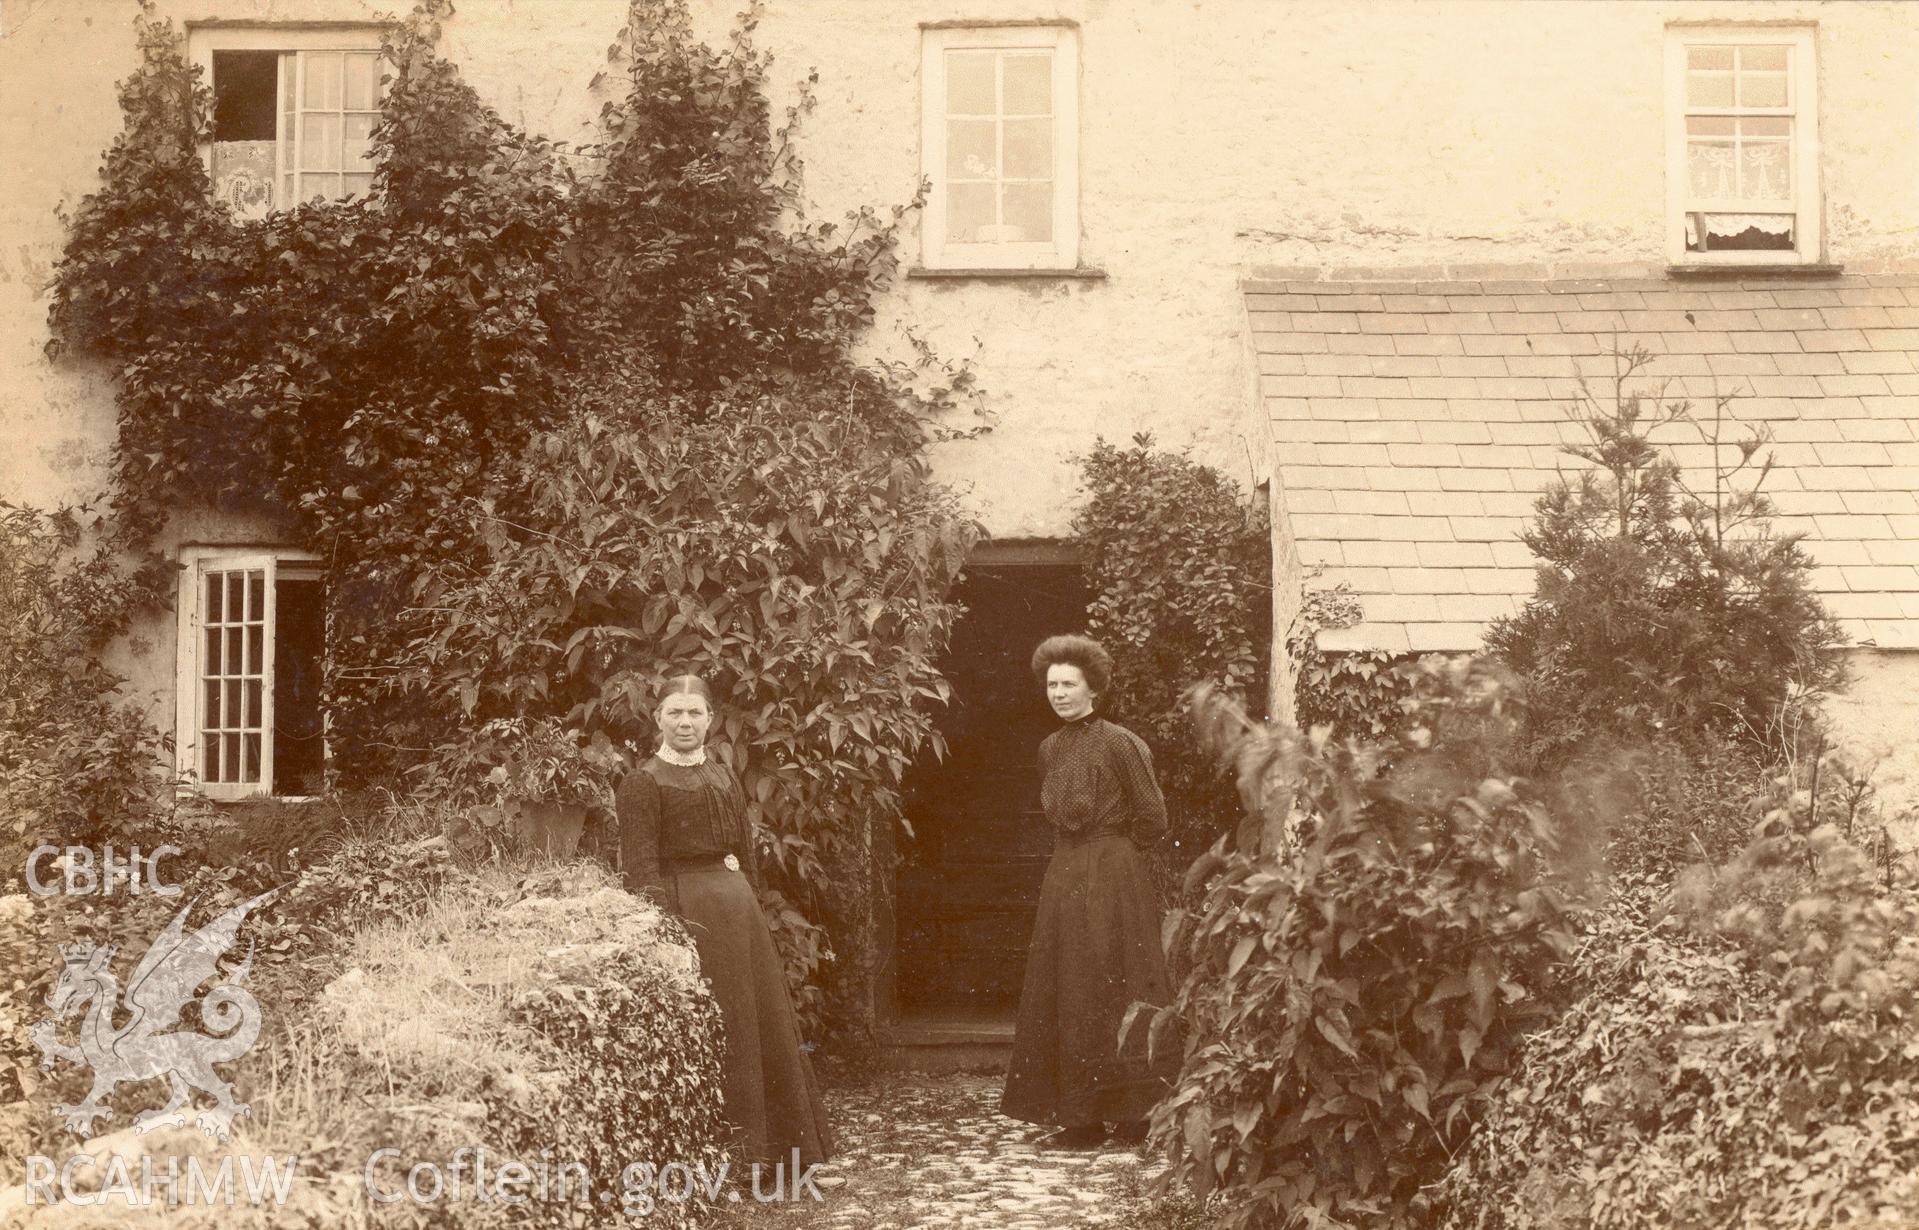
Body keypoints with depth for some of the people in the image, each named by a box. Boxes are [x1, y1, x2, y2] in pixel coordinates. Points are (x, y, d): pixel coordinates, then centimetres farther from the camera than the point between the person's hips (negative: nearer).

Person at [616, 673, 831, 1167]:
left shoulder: (724, 779, 17)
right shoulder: (642, 783, -4)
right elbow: (640, 866, -11)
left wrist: (750, 908, 10)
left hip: (739, 909, 7)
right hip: (684, 909, -7)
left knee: (766, 1026, 9)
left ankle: (768, 1145, 21)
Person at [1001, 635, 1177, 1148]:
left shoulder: (1118, 743, -10)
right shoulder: (1050, 748, 11)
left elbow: (1152, 819, -8)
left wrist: (1109, 851, 2)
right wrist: (1078, 853, 12)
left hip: (1111, 878, -7)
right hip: (1064, 877, 7)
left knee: (1110, 990, -4)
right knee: (1066, 991, 6)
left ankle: (1134, 1112, 4)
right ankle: (1083, 1115, 11)